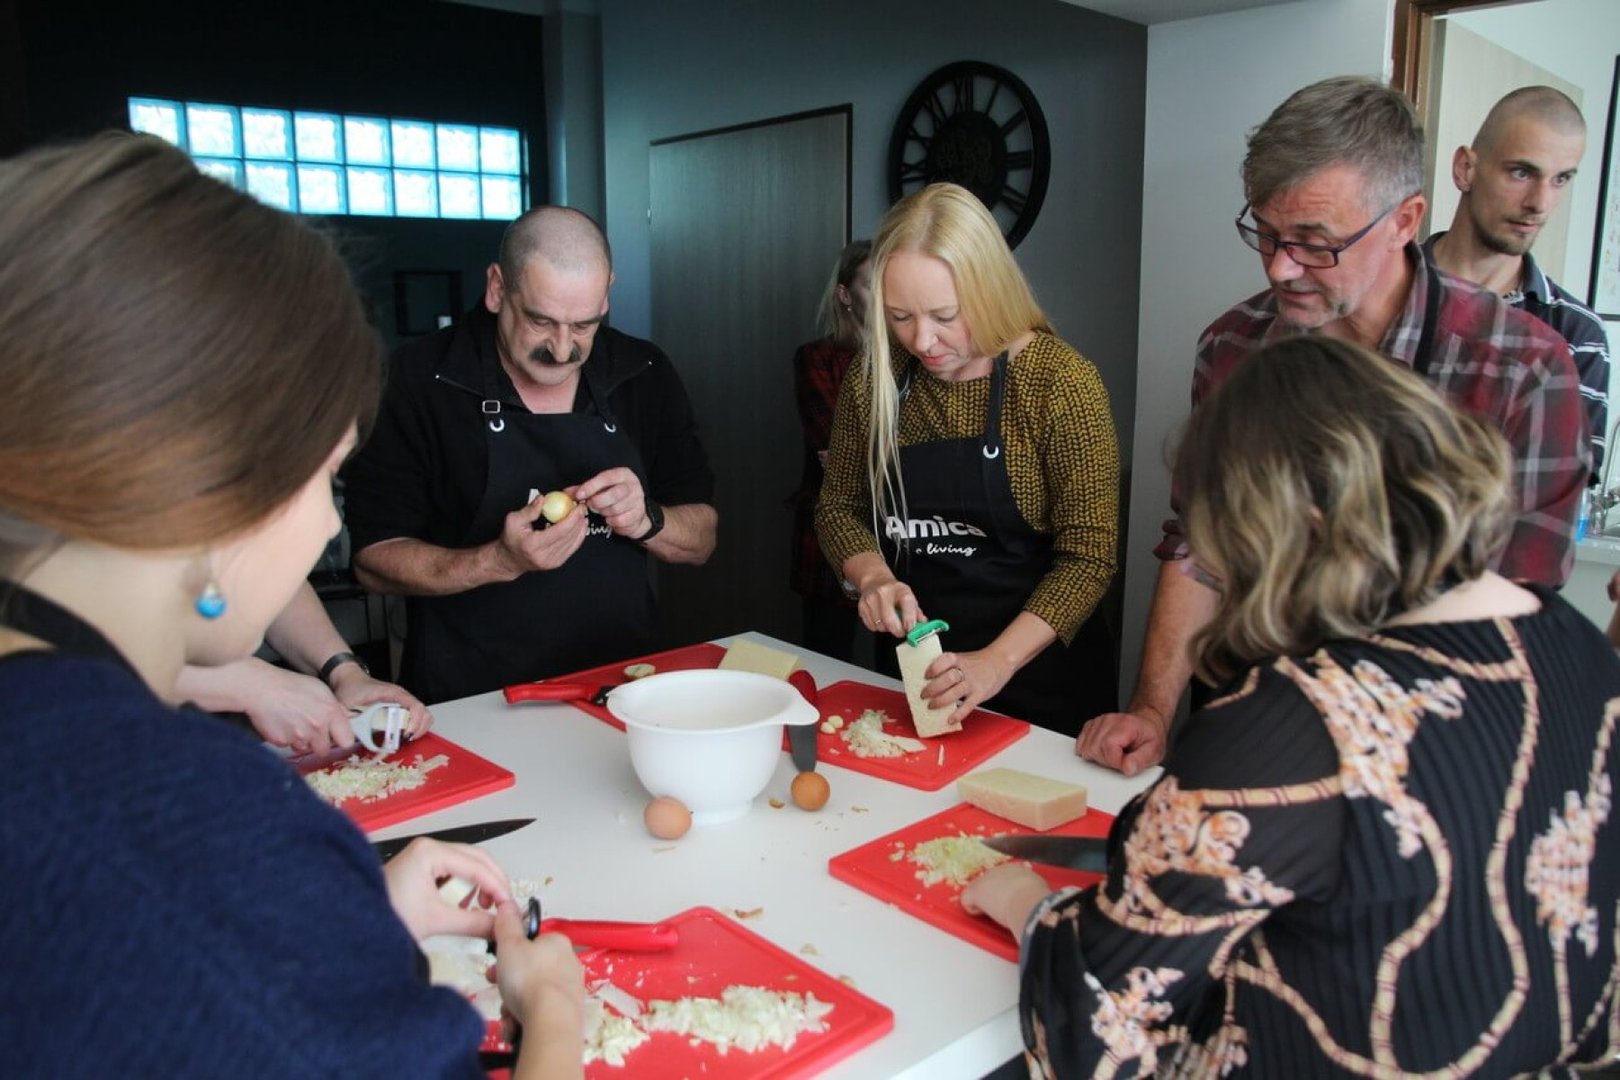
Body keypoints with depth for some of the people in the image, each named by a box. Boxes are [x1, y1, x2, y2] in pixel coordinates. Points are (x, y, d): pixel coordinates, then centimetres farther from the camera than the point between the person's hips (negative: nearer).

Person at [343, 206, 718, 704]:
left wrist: (646, 521, -14)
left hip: (621, 684, 3)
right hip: (470, 700, -3)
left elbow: (701, 541, 8)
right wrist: (501, 561, -21)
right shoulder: (417, 379, -6)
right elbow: (374, 560, -5)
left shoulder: (646, 376, 3)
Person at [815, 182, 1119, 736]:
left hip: (1035, 676, -4)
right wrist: (872, 576, -15)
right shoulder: (873, 382, -5)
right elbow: (838, 506, 5)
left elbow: (1089, 555, -17)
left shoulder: (1060, 381, -17)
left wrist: (997, 661, -27)